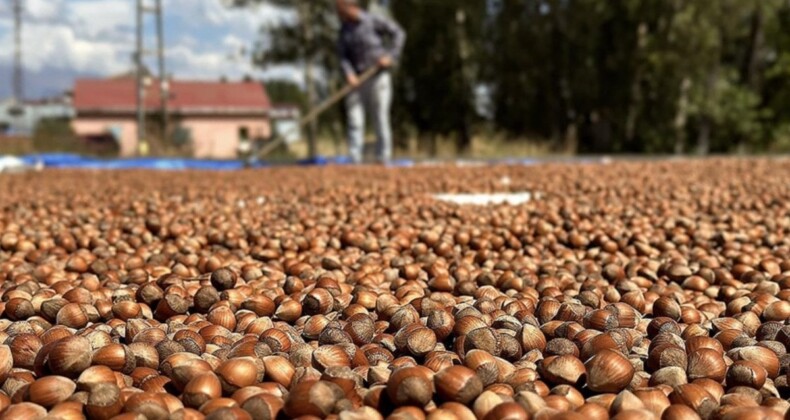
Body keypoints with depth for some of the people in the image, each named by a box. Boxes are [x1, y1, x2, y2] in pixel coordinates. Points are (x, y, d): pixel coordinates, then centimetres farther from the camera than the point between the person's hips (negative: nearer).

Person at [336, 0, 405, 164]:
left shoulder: (372, 20, -5)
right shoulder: (344, 29, 9)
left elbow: (398, 33, 0)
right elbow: (343, 56, 4)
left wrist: (391, 56, -10)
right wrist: (349, 73, -14)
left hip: (377, 75, -4)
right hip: (356, 79, 4)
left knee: (381, 118, -4)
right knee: (354, 119, -4)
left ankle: (383, 159, 0)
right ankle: (355, 160, -3)